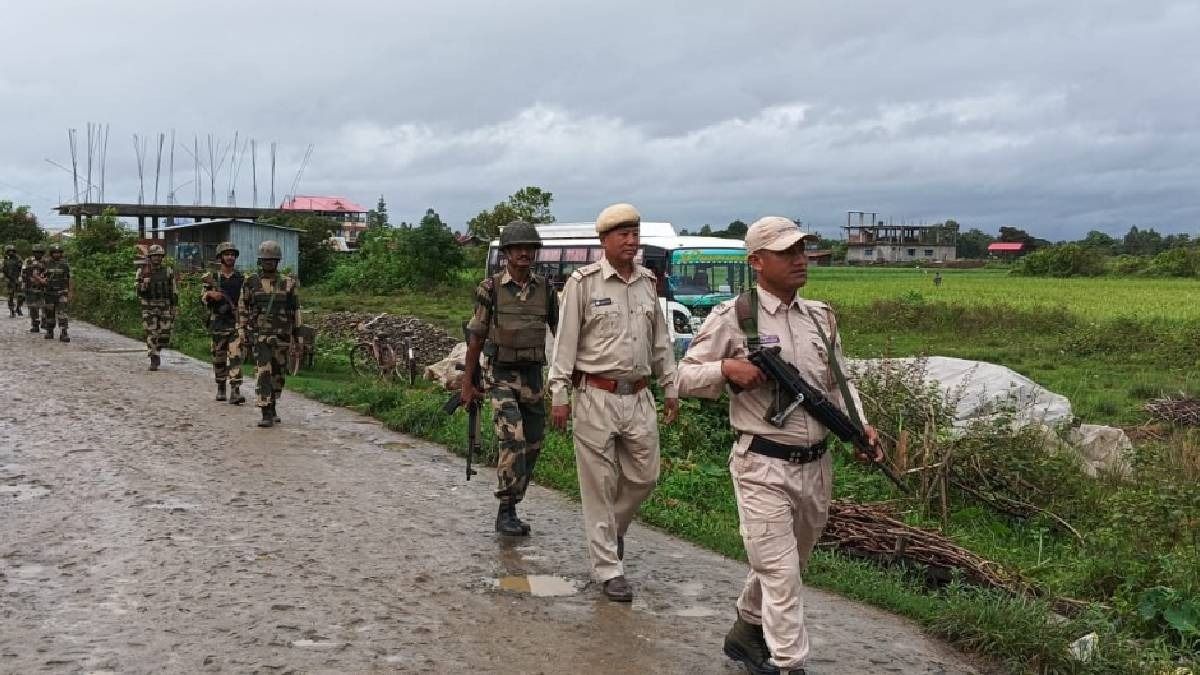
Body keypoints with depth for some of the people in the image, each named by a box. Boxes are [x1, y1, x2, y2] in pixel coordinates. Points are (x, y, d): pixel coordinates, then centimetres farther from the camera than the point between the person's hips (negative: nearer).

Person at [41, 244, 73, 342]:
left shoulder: (65, 264, -3)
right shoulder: (47, 264, 5)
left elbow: (70, 279, -3)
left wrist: (71, 292, -10)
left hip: (62, 293, -3)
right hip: (49, 293, 3)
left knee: (62, 312, -14)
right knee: (49, 313, 9)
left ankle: (63, 334, -19)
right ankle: (49, 332, 25)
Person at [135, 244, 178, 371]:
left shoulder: (168, 271, 2)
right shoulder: (142, 271, -1)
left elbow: (174, 290, 5)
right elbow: (138, 290, -3)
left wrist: (175, 307, 0)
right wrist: (144, 284, -24)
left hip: (165, 307, 1)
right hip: (149, 307, -1)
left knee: (165, 334, -1)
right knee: (151, 334, -4)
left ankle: (156, 350, 27)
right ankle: (154, 361, 2)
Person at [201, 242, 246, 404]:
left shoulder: (241, 278, 7)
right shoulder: (212, 278, 5)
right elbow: (202, 298, 0)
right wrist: (210, 294, -20)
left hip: (236, 322, -1)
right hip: (218, 323, 1)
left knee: (236, 356, -13)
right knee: (219, 358, 10)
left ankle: (235, 391, -18)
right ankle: (220, 388, 26)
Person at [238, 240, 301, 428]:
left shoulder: (288, 283, 4)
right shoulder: (251, 282, 2)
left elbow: (295, 310, 9)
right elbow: (242, 309, 7)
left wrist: (299, 335, 6)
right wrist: (242, 333, 2)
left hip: (281, 336, 2)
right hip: (260, 335, -2)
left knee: (278, 374, 11)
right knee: (263, 372, -12)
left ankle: (272, 408, 28)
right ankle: (266, 414, -16)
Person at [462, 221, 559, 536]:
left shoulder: (545, 288, 4)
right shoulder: (490, 288, -5)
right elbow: (476, 336, 0)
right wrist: (467, 382, 1)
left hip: (533, 376, 4)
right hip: (500, 376, -4)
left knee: (533, 445, 7)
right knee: (513, 440, -17)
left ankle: (510, 508, 21)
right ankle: (506, 512, -8)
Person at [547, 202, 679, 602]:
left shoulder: (647, 282, 9)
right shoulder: (584, 282, -7)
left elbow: (661, 341, 17)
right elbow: (565, 342, -6)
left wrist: (671, 389, 16)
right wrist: (559, 395, -9)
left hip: (638, 397, 5)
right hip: (596, 397, -5)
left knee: (644, 476, 10)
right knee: (600, 484, 2)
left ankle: (610, 528, 39)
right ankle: (608, 569, 11)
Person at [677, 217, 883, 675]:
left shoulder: (821, 317, 9)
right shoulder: (733, 318, -8)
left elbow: (838, 383, 16)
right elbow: (685, 378, -3)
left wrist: (860, 426, 0)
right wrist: (727, 368, -21)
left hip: (816, 466, 6)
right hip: (763, 468, -6)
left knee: (788, 564, 21)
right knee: (780, 573, -5)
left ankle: (746, 630, 42)